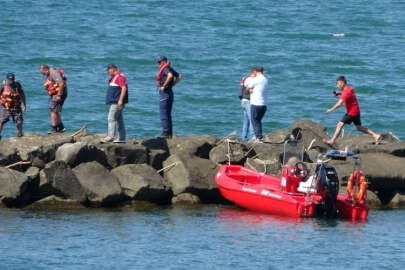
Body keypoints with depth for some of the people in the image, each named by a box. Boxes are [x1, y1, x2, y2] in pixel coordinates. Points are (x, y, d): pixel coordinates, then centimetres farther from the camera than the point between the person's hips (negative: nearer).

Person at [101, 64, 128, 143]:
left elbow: (124, 88, -22)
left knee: (111, 119, -12)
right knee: (120, 120, 10)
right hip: (114, 103, 11)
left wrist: (120, 100, -25)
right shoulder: (114, 77, 19)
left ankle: (110, 137, -15)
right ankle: (121, 138, 11)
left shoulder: (119, 77, -14)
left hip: (117, 103, -11)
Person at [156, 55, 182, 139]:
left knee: (164, 114, -8)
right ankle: (169, 133, 15)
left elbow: (170, 76, -34)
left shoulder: (165, 69, -14)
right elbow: (179, 76, 22)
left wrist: (164, 85, -25)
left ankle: (166, 133, -11)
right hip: (170, 92, 10)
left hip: (164, 92, -10)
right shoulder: (170, 69, 14)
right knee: (168, 114, 14)